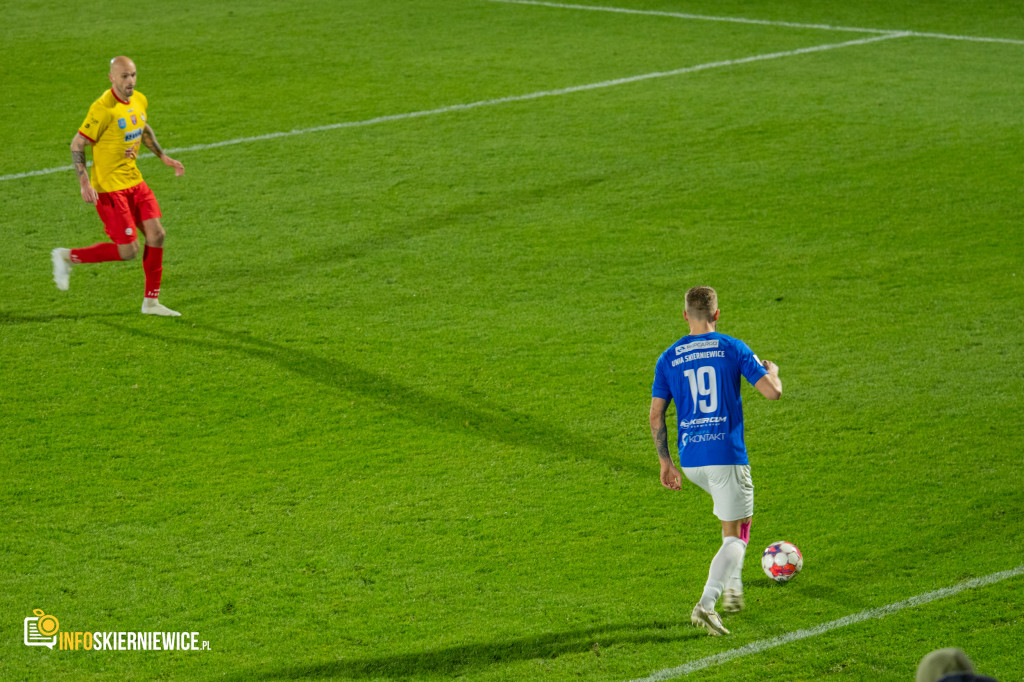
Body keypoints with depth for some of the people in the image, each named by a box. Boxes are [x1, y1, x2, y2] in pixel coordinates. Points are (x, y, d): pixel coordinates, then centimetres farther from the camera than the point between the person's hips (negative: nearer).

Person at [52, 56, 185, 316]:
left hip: (134, 181, 8)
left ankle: (151, 302, 14)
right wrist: (85, 184, -23)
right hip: (108, 187, -8)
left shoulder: (139, 100, 3)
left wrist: (164, 158, 20)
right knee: (128, 250, -7)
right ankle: (67, 257, 11)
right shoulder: (103, 109, -21)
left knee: (156, 235, 1)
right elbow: (77, 144, -15)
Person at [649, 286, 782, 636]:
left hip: (689, 459, 4)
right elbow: (772, 392, -6)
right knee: (737, 534, 3)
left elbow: (656, 416, 5)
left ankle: (732, 586, 25)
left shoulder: (668, 358, 6)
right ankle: (706, 604, -14)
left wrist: (665, 461, 14)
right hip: (726, 453, -4)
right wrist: (771, 370, 17)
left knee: (735, 512, 30)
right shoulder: (733, 349, -3)